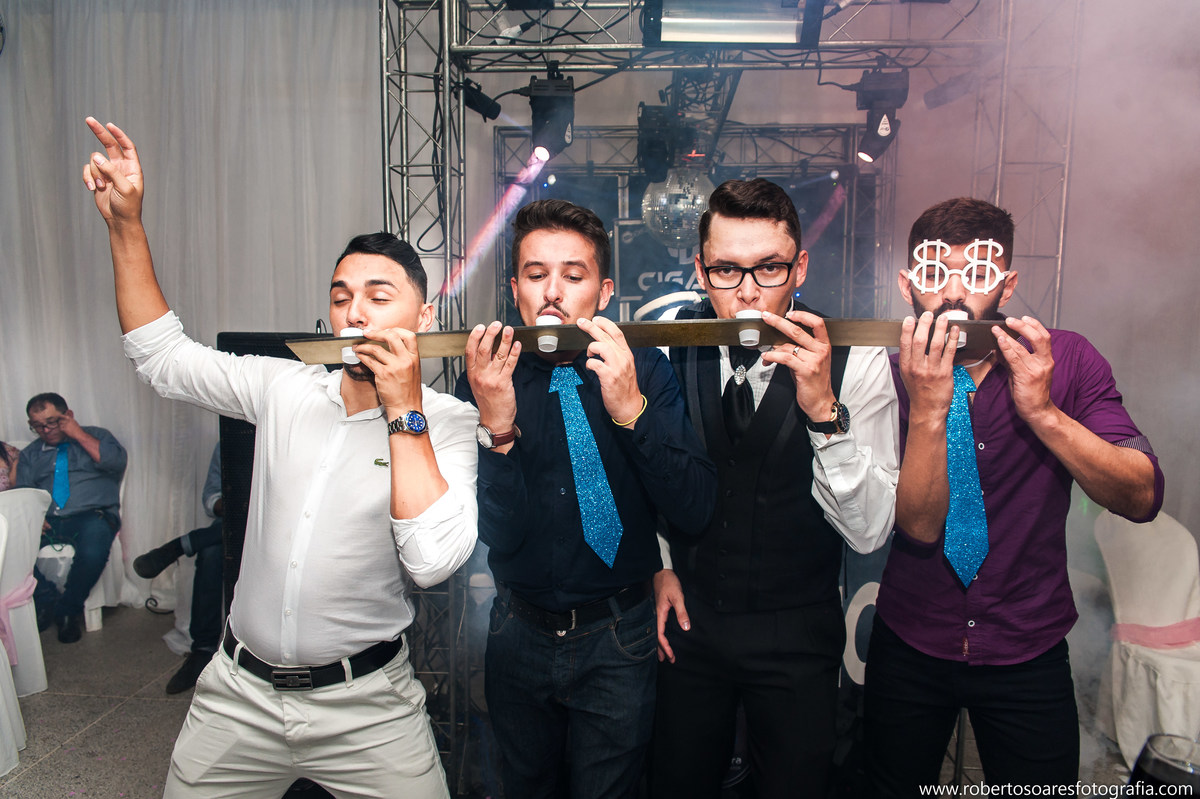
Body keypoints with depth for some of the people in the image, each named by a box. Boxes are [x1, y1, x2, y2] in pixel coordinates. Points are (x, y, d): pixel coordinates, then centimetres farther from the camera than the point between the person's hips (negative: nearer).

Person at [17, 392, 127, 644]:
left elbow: (116, 462, -6)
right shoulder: (29, 455, 26)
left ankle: (67, 609, -11)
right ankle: (47, 602, -9)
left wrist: (78, 434, -3)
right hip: (46, 522, 4)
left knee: (93, 551, -37)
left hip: (92, 516, -4)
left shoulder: (96, 436, 16)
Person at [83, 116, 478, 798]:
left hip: (366, 706, -3)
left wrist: (404, 411, -25)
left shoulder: (445, 421, -14)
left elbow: (433, 561, -26)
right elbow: (162, 353, 8)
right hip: (239, 692, 4)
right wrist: (126, 223, 1)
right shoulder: (284, 389, -1)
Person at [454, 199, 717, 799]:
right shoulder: (486, 381, -9)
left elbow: (694, 512, -19)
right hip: (520, 633, 2)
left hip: (617, 642, -2)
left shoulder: (646, 372, -10)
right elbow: (499, 537, -16)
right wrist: (496, 426, -31)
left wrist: (631, 408, -32)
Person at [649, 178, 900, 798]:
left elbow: (869, 531, -22)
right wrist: (658, 563, 3)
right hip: (691, 615, 2)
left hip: (798, 635, -2)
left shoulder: (856, 361, -17)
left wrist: (825, 410, -34)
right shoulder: (668, 344, -9)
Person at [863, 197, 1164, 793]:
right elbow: (920, 525, -20)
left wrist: (1042, 411, -30)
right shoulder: (889, 380, -13)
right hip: (910, 648, 0)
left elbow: (1142, 496, -17)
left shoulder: (1066, 360, -10)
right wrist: (927, 408, -33)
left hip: (1028, 654, 1)